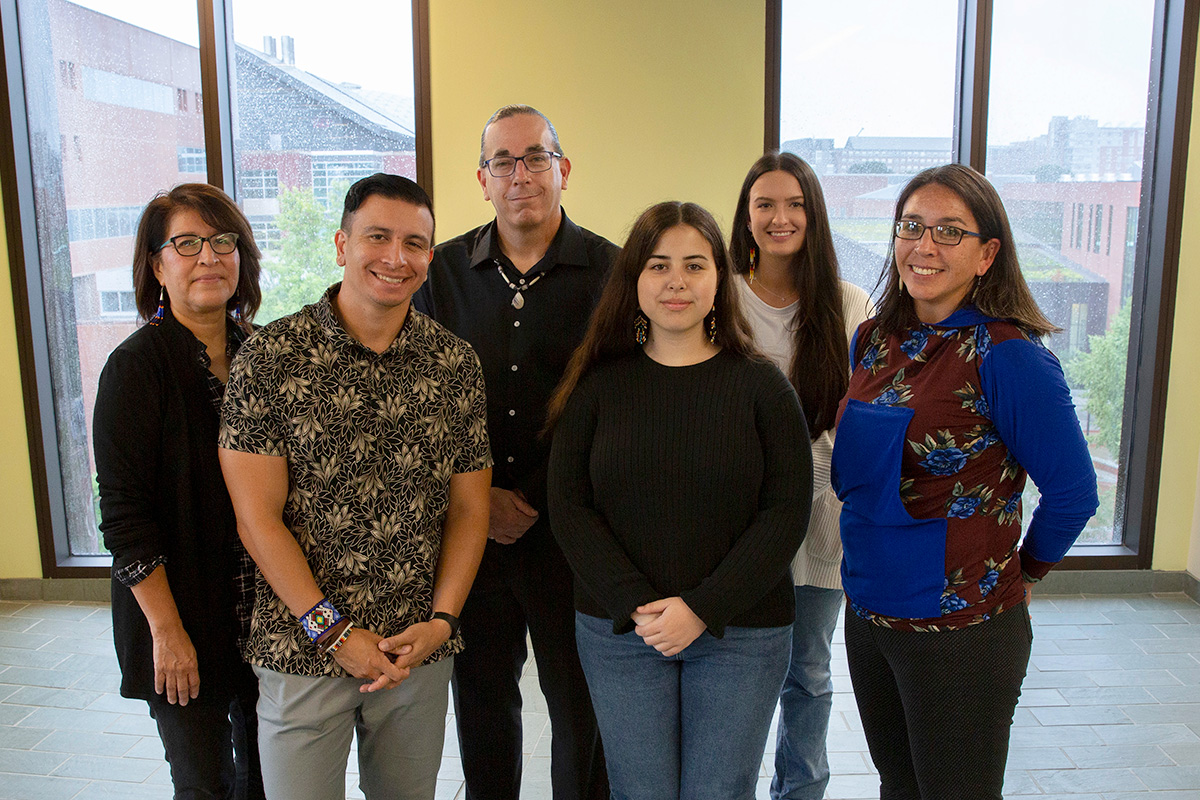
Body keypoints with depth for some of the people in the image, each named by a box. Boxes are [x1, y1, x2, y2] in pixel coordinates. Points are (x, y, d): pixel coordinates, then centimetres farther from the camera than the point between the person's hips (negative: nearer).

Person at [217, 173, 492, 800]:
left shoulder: (457, 362, 0)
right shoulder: (269, 358, -9)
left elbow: (469, 507, 4)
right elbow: (258, 519, -10)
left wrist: (441, 620, -6)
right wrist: (332, 632, -12)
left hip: (421, 650, 3)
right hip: (302, 652, -2)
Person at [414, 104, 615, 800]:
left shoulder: (610, 271, -4)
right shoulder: (443, 271, 5)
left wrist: (535, 498, -11)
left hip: (570, 528, -2)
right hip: (470, 529, 3)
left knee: (581, 703, 10)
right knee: (482, 697, 16)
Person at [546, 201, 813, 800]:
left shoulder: (761, 385, -2)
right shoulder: (599, 384, 1)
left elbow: (787, 511, -6)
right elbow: (569, 507, -3)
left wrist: (703, 608, -13)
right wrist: (636, 606, -13)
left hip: (740, 633, 0)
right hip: (618, 632, 1)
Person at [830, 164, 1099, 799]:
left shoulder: (1008, 356, -16)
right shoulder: (872, 341, 3)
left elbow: (1073, 492, -11)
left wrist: (1025, 569, 2)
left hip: (961, 629, -6)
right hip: (867, 614, 6)